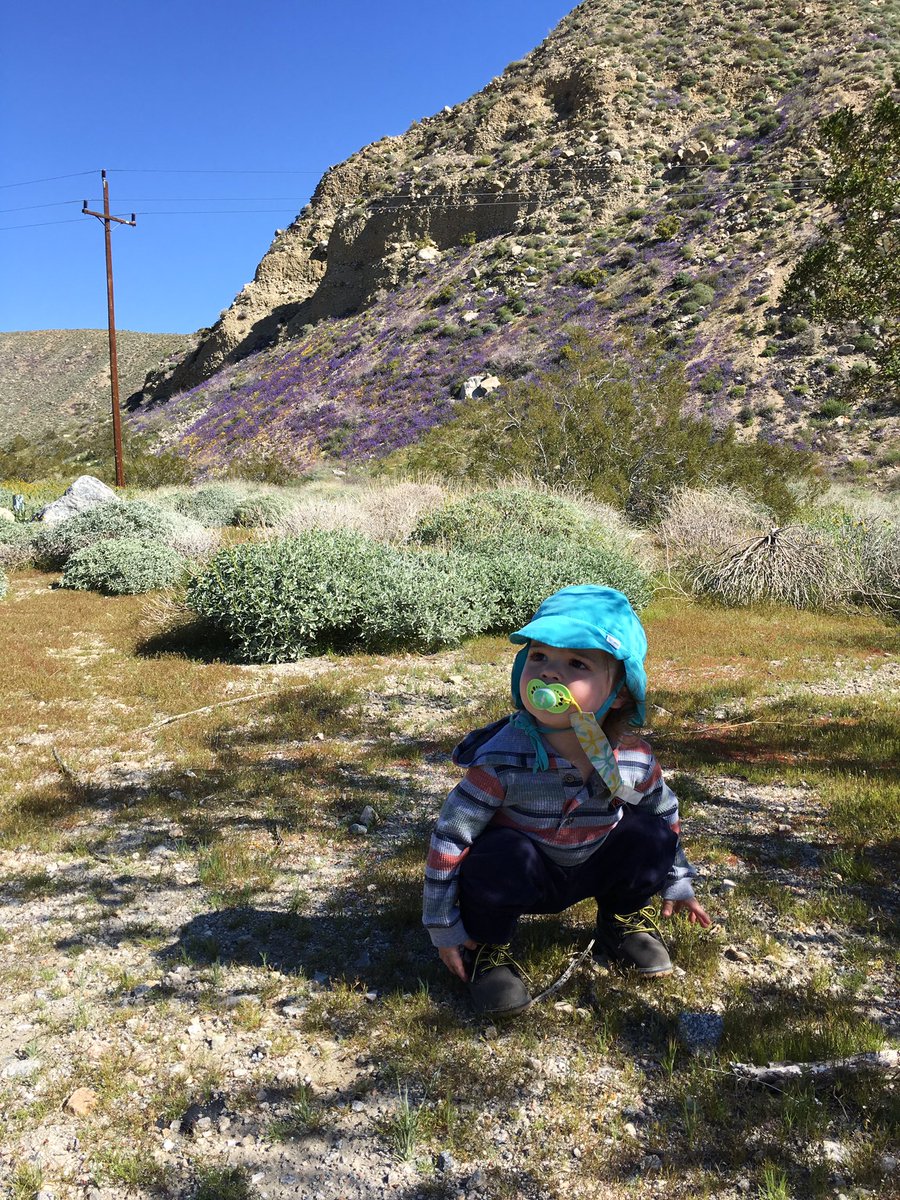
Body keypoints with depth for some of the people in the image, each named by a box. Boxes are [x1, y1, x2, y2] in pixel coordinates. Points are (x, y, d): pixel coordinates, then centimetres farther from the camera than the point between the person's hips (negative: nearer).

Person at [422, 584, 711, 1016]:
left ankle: (622, 920, 12)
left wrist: (677, 883, 14)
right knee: (502, 855, -35)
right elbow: (449, 836, -23)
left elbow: (666, 813, 4)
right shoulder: (504, 759, -30)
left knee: (652, 835, -17)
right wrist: (444, 927, -17)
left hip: (591, 872, 4)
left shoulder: (635, 761, -18)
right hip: (522, 878, -4)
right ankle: (487, 947, -5)